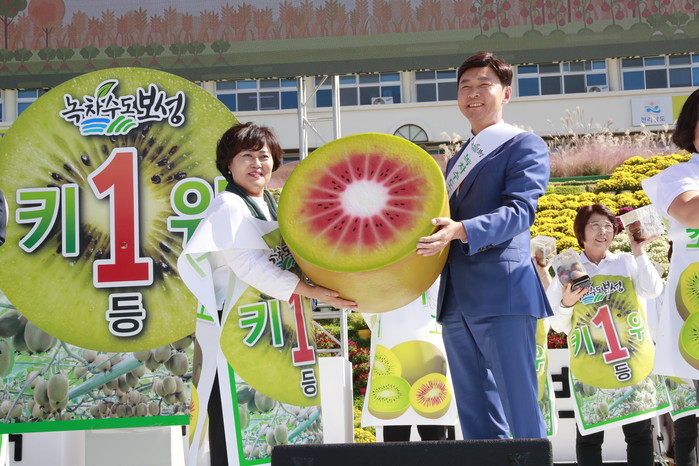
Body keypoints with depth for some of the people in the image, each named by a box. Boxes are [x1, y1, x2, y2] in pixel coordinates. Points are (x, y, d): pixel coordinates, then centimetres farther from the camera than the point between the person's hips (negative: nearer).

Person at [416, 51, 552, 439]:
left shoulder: (525, 146, 1)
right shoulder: (456, 160, 23)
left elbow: (519, 210, -14)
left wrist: (460, 230, -28)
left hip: (503, 292, -7)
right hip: (456, 300, 7)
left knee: (520, 413, -7)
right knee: (475, 416, 11)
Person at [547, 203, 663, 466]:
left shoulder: (627, 263, 6)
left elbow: (653, 291, -12)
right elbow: (559, 326, 6)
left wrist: (638, 252, -8)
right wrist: (566, 304, -14)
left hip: (634, 361, 1)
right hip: (589, 365, -1)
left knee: (640, 431, 7)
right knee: (589, 434, 5)